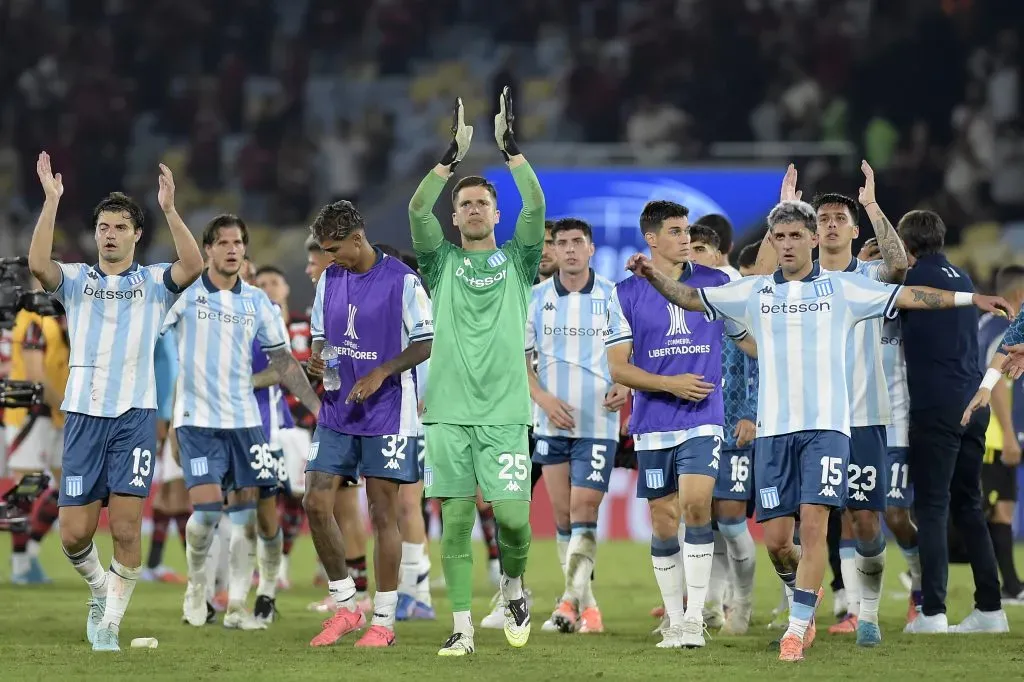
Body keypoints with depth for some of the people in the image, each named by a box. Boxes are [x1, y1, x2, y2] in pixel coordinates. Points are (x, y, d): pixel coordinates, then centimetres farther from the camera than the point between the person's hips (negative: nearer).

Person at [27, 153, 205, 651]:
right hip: (84, 414, 1)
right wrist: (51, 202, -18)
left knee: (126, 528, -10)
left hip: (135, 414, -1)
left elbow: (193, 266, -13)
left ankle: (110, 624, 2)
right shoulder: (76, 280, 9)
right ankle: (99, 587, 28)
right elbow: (38, 264, -12)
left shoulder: (153, 282, 8)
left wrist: (169, 209, -22)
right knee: (74, 534, -2)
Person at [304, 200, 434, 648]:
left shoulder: (401, 280, -10)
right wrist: (317, 360, -5)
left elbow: (426, 343, -8)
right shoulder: (329, 280, 8)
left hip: (387, 415, -6)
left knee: (383, 515, -1)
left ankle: (383, 621, 7)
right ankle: (345, 607, 13)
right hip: (337, 414, 6)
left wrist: (380, 374, -18)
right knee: (316, 505, -1)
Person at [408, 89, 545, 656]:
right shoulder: (442, 262, 11)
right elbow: (417, 209, -4)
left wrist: (509, 146, -7)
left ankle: (512, 583, 21)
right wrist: (454, 152, -8)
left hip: (503, 413, -1)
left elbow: (536, 205, -4)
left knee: (512, 517, -9)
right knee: (454, 520, -1)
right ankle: (462, 625, 4)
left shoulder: (516, 259, 11)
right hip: (449, 413, 1)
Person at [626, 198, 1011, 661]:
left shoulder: (842, 288, 5)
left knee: (813, 527, -14)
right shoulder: (753, 292, 10)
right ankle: (806, 596, 31)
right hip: (773, 429, 2)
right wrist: (653, 276, -5)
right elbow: (691, 298, 11)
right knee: (775, 539, 1)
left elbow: (910, 296, 5)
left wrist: (971, 299, -1)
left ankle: (797, 628, -7)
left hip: (826, 426, -2)